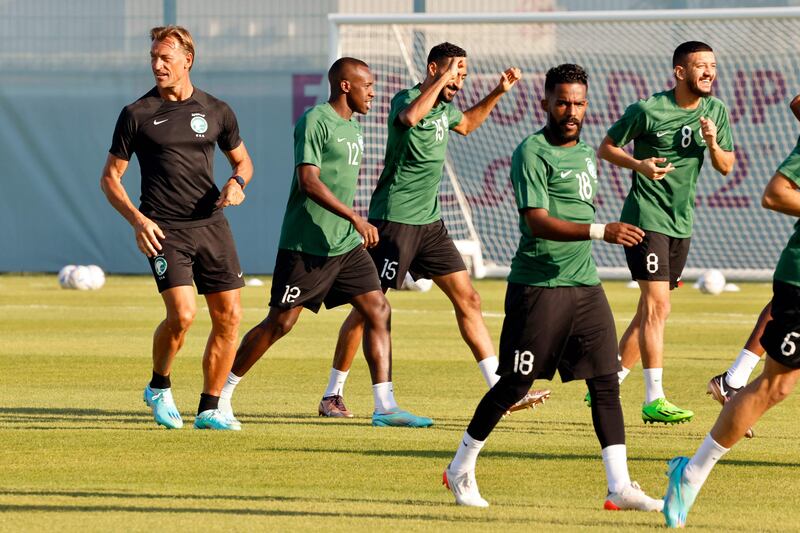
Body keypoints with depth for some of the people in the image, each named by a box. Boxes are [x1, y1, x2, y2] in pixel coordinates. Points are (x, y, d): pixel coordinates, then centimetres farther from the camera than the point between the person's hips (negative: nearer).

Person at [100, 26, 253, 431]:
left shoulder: (216, 112, 8)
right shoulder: (137, 115, -1)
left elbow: (242, 160, 23)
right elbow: (110, 177, 4)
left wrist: (237, 182, -1)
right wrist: (137, 220, -11)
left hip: (211, 225, 4)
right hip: (163, 230, -4)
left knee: (228, 317, -1)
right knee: (182, 313, -19)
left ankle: (209, 409, 11)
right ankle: (159, 387, 7)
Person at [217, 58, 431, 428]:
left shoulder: (352, 128, 15)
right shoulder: (315, 122, -13)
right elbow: (309, 181, -23)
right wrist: (355, 219, -28)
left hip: (346, 244, 8)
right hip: (306, 245, -8)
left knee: (378, 311, -2)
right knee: (280, 322, -2)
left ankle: (384, 407, -3)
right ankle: (222, 392, 13)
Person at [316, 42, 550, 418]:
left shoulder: (445, 107, 10)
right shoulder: (406, 99, -15)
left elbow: (465, 124, 35)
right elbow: (410, 116, -42)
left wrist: (498, 93, 25)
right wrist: (443, 79, -36)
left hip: (430, 221, 8)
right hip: (395, 219, -8)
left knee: (468, 299, 5)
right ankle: (332, 395, 7)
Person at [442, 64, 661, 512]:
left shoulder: (586, 152, 15)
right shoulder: (533, 153, -11)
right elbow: (539, 221, -22)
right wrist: (603, 232, -31)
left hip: (586, 285, 7)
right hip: (538, 286, -7)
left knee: (606, 383, -2)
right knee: (515, 385, 0)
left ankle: (620, 487, -4)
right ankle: (461, 471, 17)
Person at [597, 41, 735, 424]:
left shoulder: (715, 110, 5)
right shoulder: (647, 110, -12)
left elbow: (726, 167, 10)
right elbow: (606, 148, -3)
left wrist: (713, 145, -12)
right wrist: (639, 164, -21)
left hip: (681, 221, 7)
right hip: (646, 217, -7)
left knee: (651, 310, 11)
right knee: (656, 306, -14)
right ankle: (654, 399, -14)